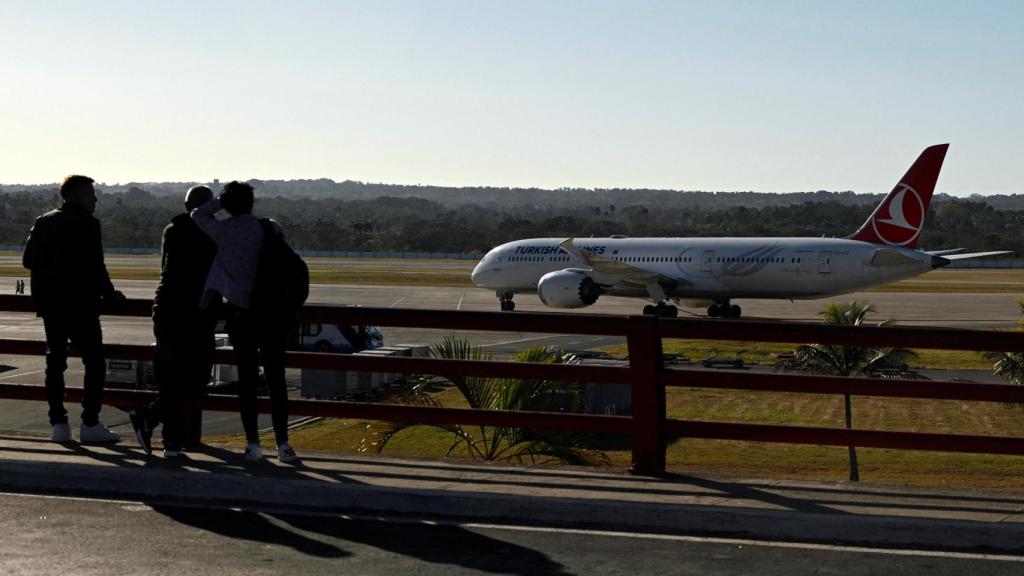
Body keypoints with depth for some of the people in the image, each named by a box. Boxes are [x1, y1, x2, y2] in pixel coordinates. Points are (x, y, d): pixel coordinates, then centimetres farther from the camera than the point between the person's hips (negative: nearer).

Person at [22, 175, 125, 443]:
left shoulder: (44, 222, 10)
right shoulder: (87, 224, -9)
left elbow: (28, 259, 11)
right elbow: (95, 266, -14)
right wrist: (110, 294, -1)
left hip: (49, 303, 6)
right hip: (80, 304, -6)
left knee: (55, 361, 10)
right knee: (94, 362, 1)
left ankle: (58, 423, 7)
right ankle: (90, 424, -3)